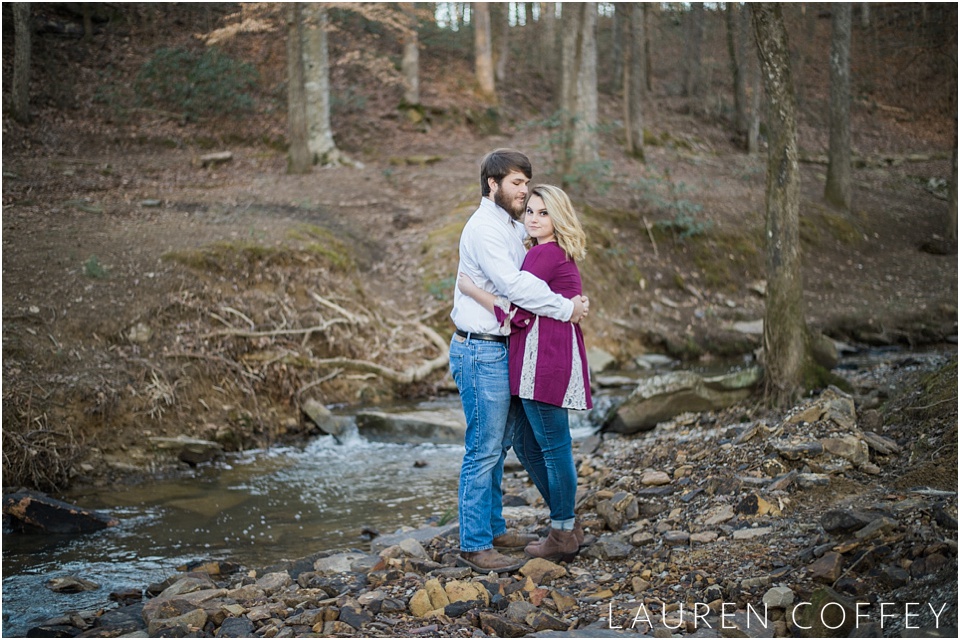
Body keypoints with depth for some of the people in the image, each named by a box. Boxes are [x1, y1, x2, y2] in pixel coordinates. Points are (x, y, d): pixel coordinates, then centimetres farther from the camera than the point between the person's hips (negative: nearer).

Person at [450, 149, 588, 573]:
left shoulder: (511, 228, 17)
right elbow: (515, 285, -24)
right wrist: (566, 308, -17)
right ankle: (473, 546, -1)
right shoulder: (484, 228, -15)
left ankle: (493, 529, 27)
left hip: (501, 351, 10)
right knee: (484, 450, -7)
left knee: (498, 446, 16)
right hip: (481, 352, -10)